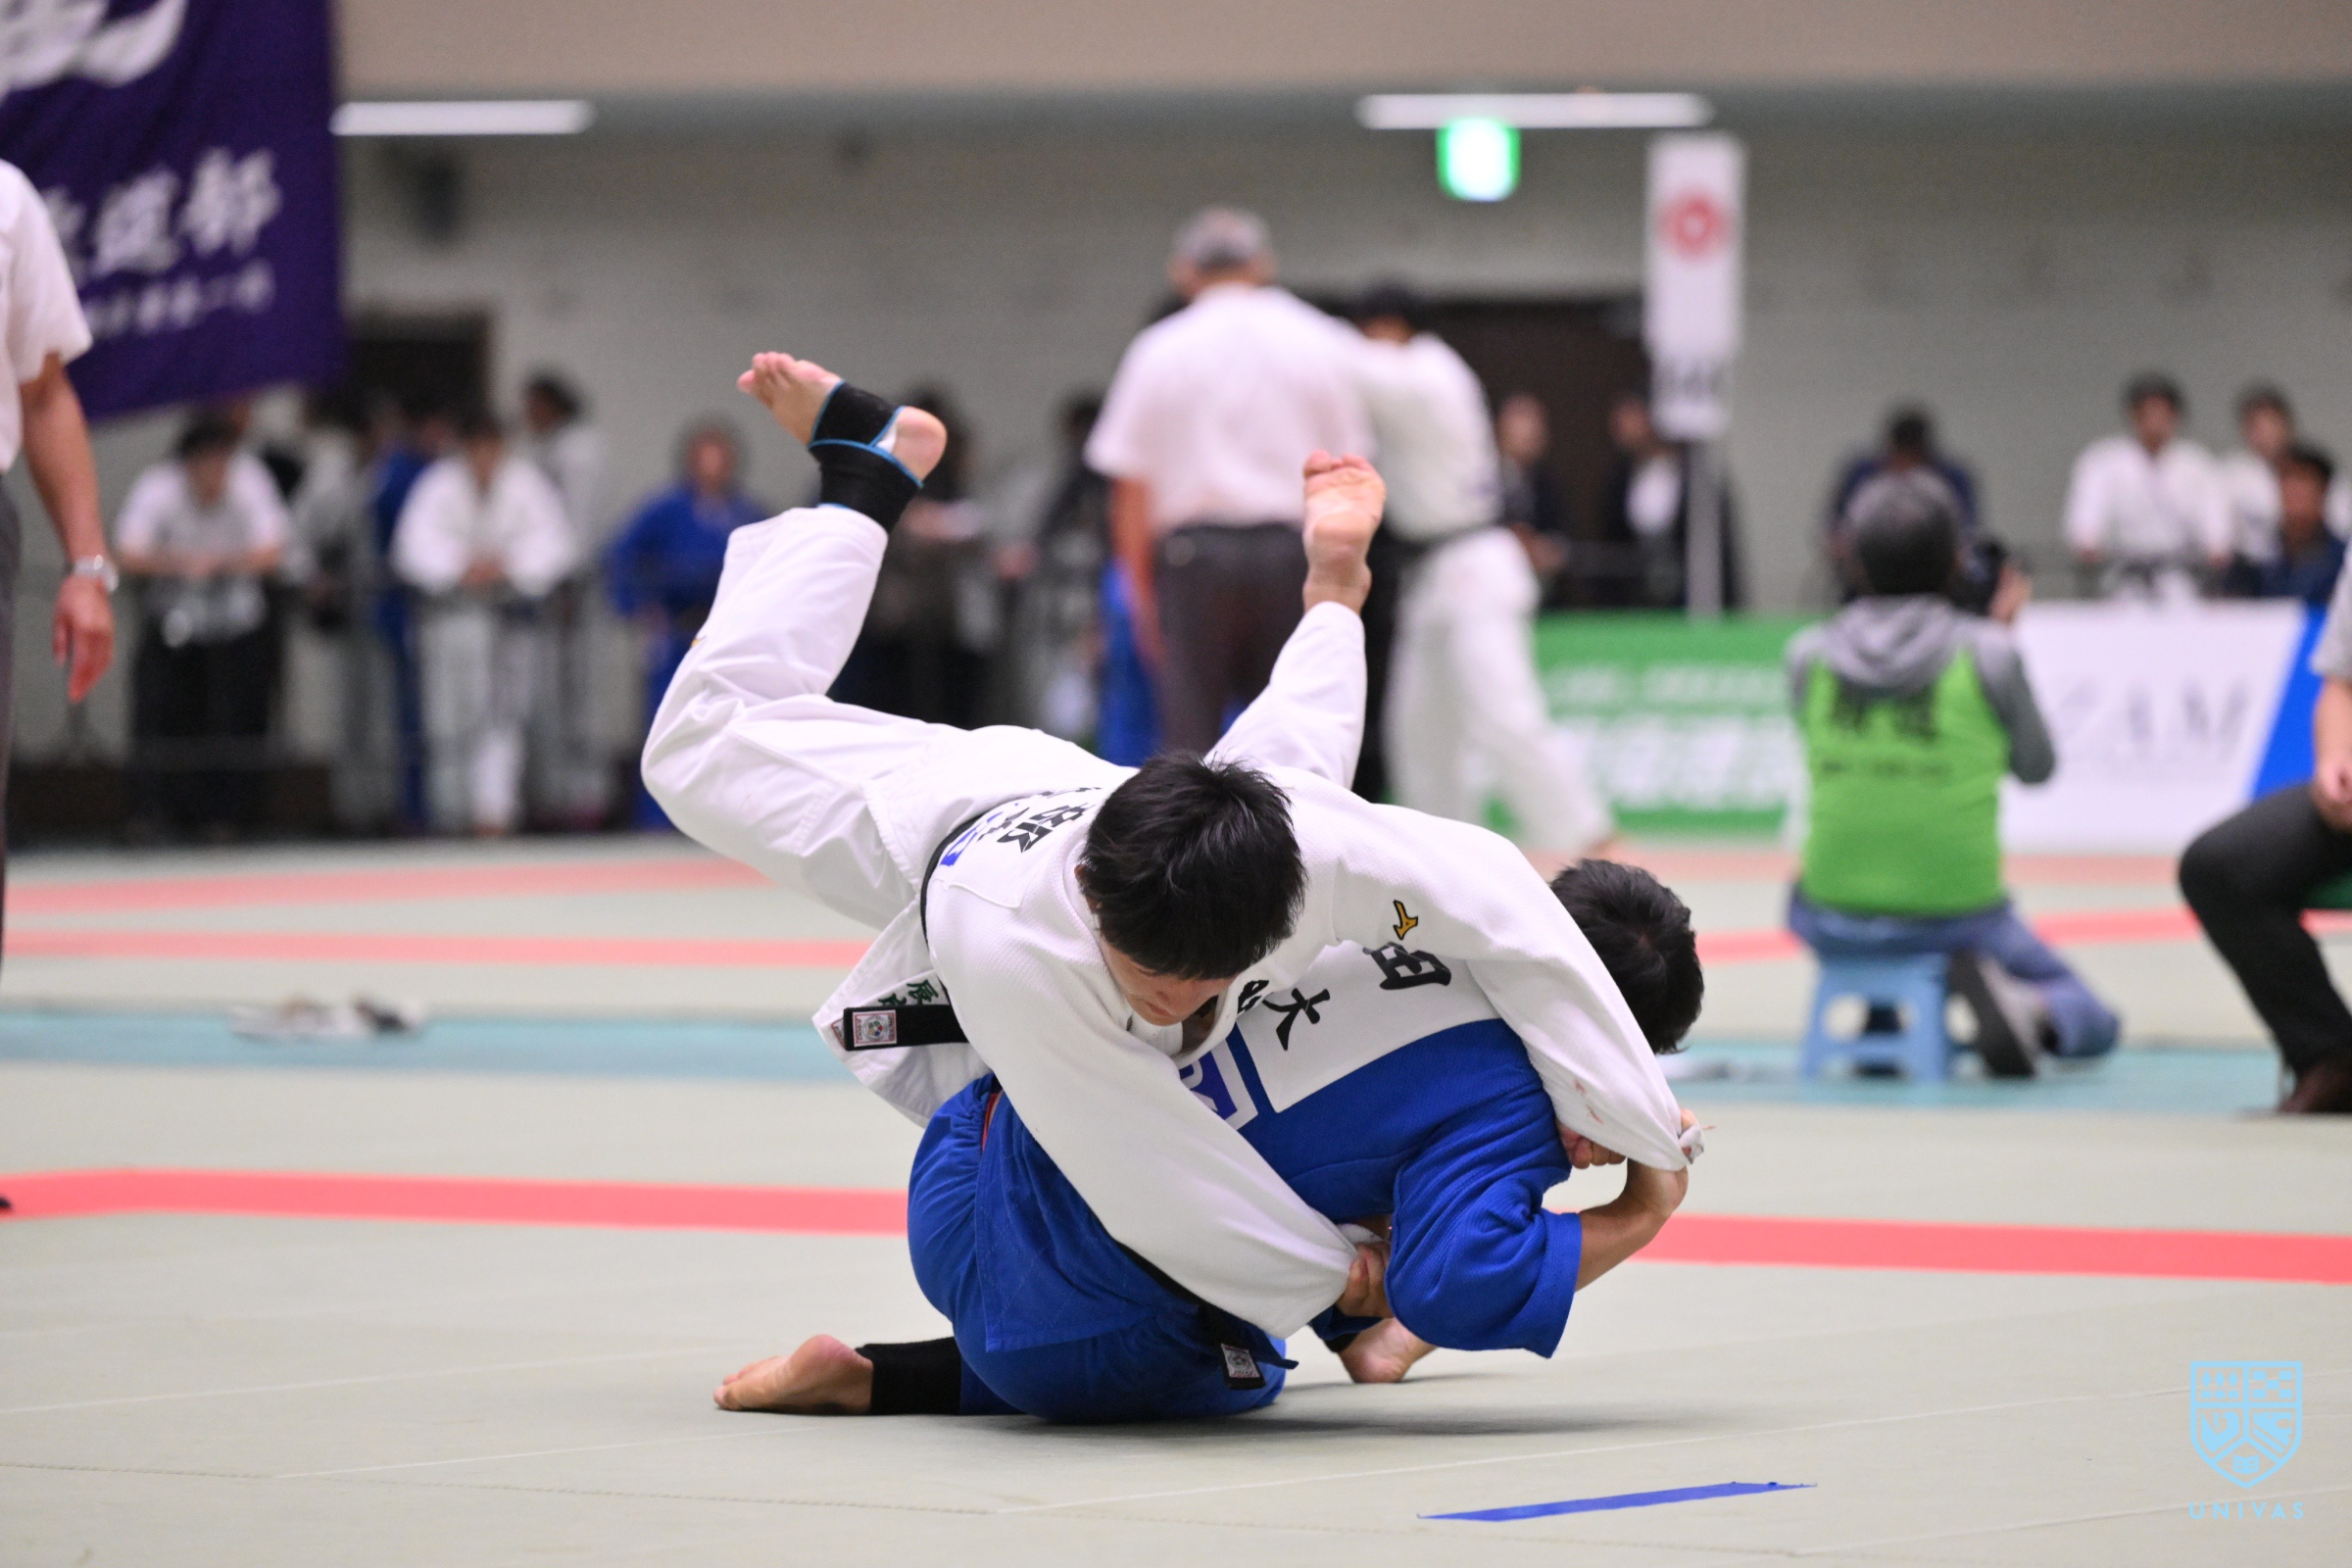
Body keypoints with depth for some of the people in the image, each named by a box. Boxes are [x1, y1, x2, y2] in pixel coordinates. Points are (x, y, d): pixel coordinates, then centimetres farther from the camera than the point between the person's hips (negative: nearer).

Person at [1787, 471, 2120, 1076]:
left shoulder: (1808, 656, -4)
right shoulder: (1987, 655, -10)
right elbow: (2036, 766, 5)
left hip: (1838, 926, 3)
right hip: (1959, 911, -3)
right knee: (2092, 1024, 18)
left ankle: (1879, 1022, 20)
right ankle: (2030, 1011, -15)